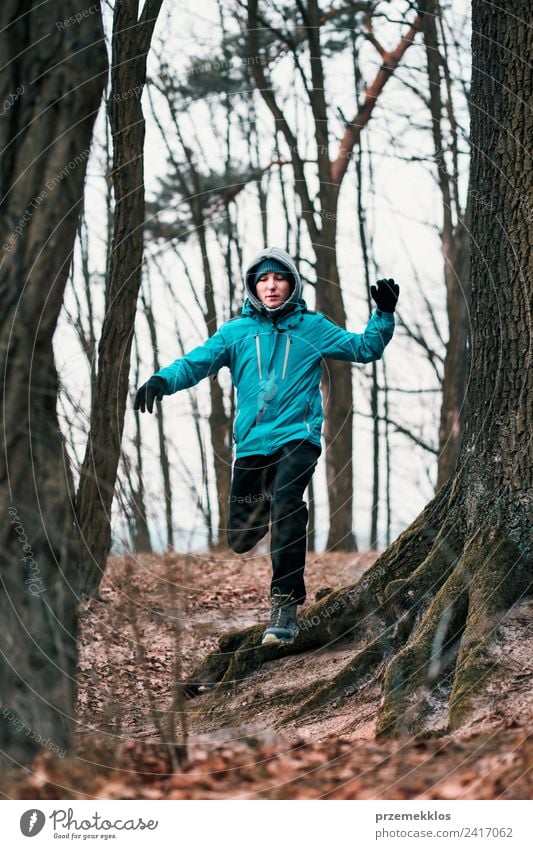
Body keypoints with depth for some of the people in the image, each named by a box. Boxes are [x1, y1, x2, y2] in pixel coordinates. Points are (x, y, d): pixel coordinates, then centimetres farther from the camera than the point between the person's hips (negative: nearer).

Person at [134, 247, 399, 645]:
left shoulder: (312, 327, 9)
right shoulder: (236, 331, 9)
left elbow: (365, 348, 13)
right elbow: (197, 361, -2)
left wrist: (384, 314, -4)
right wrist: (163, 380, -21)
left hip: (298, 436, -3)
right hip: (252, 444, 3)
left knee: (285, 504, -30)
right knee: (240, 538, 4)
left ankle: (285, 606, -28)